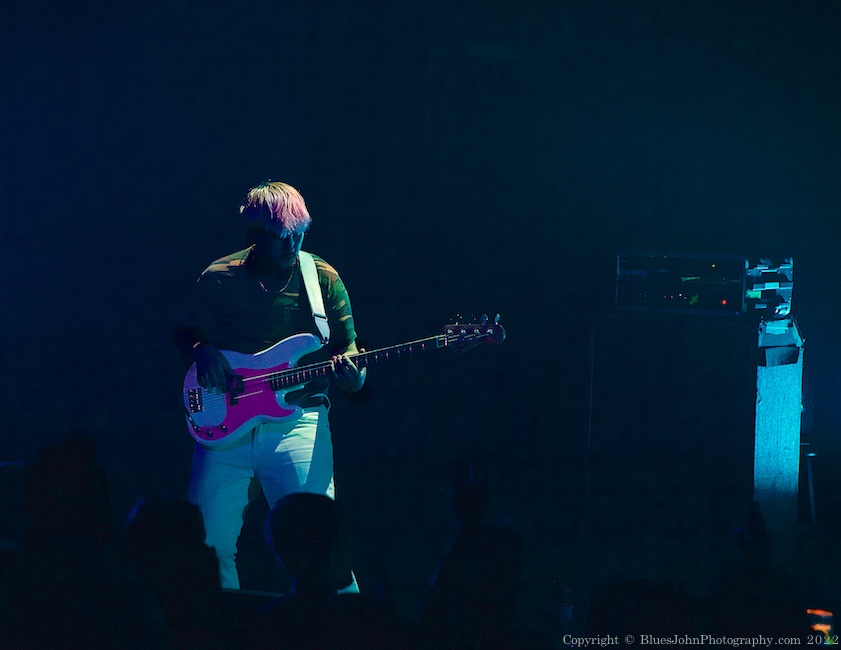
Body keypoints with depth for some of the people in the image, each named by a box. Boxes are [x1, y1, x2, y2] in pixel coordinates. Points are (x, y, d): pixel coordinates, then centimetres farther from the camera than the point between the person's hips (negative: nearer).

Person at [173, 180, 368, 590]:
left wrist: (352, 377, -15)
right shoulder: (218, 279, 5)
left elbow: (347, 346, 7)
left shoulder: (323, 279, 4)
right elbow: (184, 334, 17)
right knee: (211, 540, 1)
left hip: (297, 419, -1)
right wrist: (202, 352, -6)